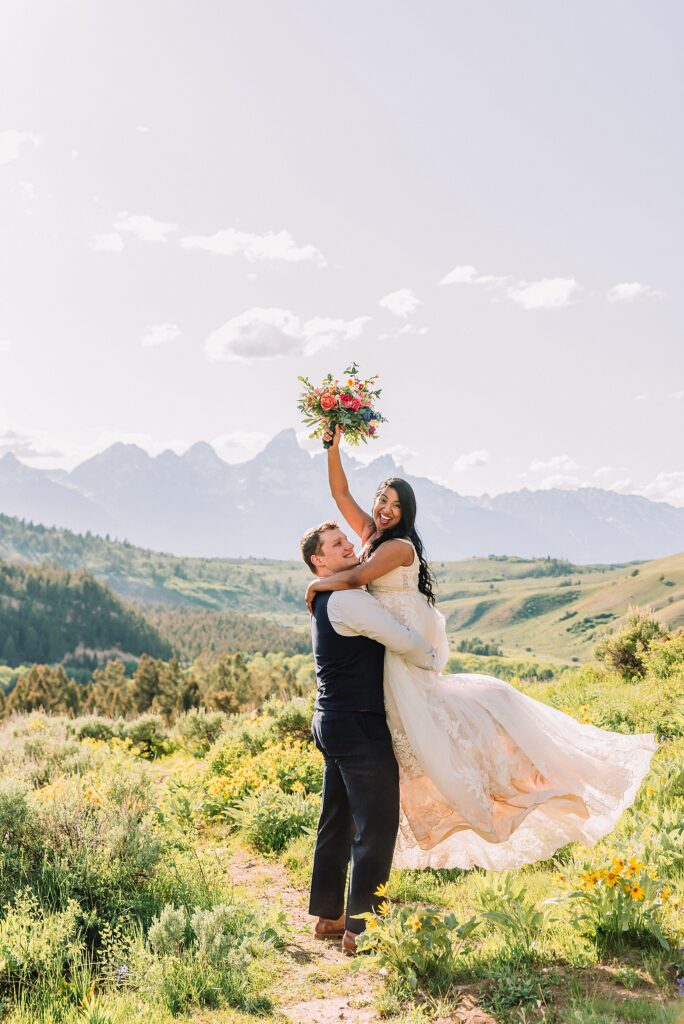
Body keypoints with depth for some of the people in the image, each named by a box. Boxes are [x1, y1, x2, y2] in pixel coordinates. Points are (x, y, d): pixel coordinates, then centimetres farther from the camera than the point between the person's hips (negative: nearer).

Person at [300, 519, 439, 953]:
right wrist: (433, 661, 0)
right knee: (377, 826, -4)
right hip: (359, 726, -10)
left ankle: (328, 916, 27)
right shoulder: (348, 599, -17)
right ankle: (361, 927, 1)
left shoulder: (326, 601, 16)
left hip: (332, 723, 10)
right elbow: (405, 641, -19)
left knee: (338, 821, 17)